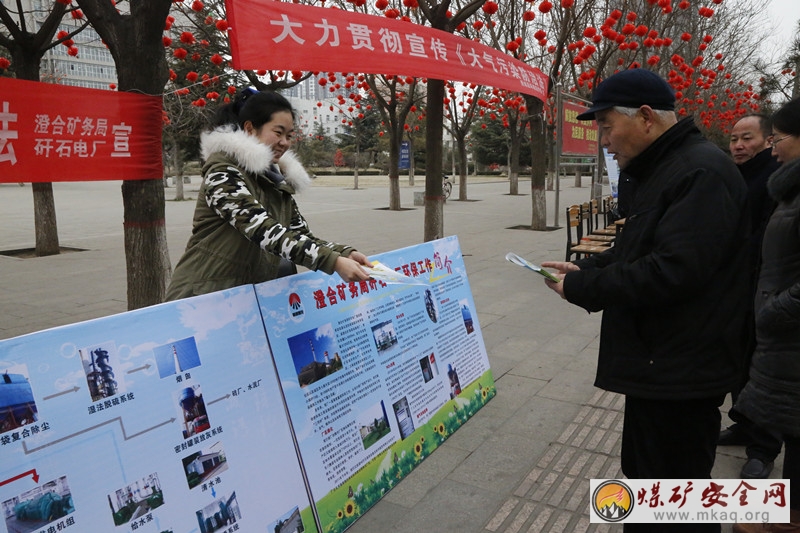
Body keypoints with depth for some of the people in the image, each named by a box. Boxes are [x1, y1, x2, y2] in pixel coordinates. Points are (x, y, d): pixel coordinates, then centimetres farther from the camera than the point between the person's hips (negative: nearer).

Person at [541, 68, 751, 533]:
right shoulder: (658, 171, 14)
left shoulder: (702, 172, -20)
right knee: (644, 481, 24)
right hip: (656, 363, 10)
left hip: (682, 372, -10)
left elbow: (673, 270, -29)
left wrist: (583, 288, -20)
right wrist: (585, 269, 5)